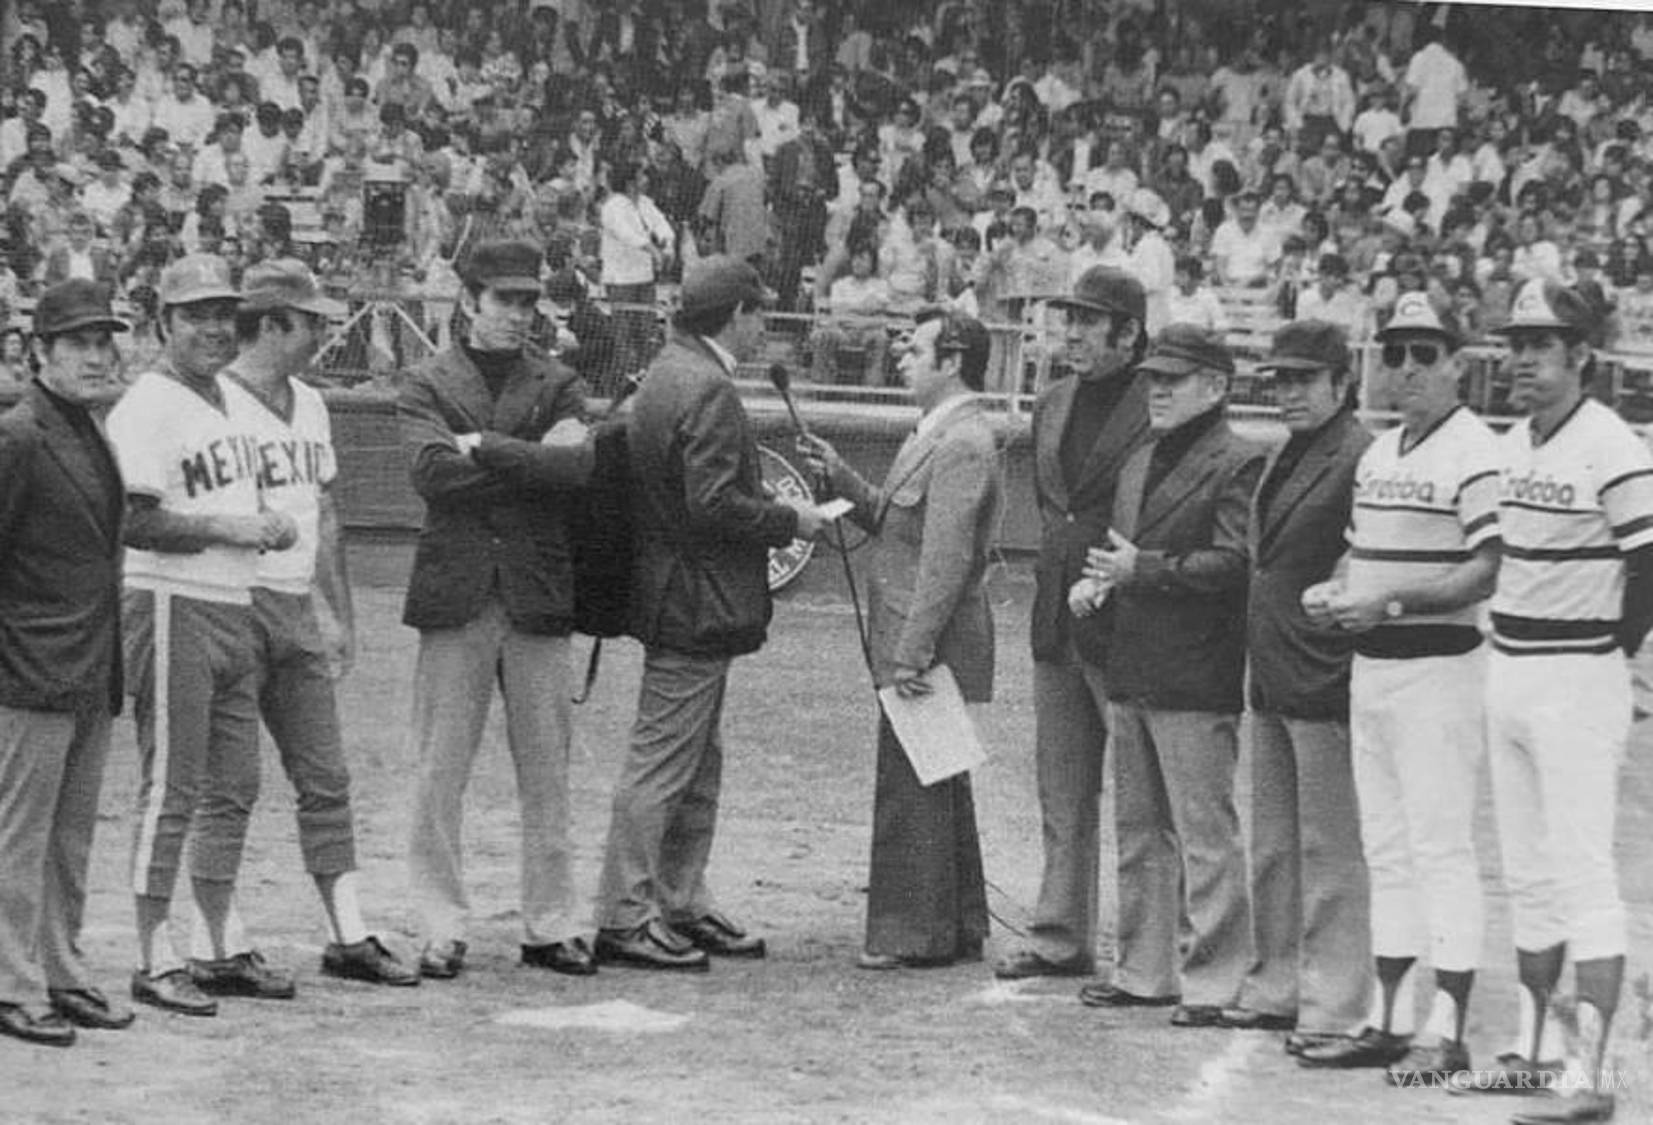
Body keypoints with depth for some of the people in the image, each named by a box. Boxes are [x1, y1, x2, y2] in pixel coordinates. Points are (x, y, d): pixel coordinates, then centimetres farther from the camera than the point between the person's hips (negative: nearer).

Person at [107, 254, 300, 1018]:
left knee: (234, 789, 12)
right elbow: (136, 523, -20)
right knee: (171, 789, -7)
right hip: (171, 606, -9)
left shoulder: (237, 402, 15)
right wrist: (229, 529, -20)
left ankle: (222, 952, 20)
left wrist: (272, 526, 6)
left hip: (235, 606, 9)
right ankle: (155, 961, -2)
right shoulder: (146, 409, -13)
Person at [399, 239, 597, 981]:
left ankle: (550, 925, 11)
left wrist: (485, 447, -10)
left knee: (546, 773, 4)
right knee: (439, 773, -2)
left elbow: (577, 464, -7)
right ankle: (440, 929, 3)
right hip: (455, 591, -2)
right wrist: (532, 462, -7)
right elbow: (432, 471, -10)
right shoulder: (428, 385, 7)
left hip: (538, 593, 2)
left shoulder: (557, 385, 12)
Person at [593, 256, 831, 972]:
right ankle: (623, 918, -1)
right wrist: (789, 522, -12)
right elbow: (714, 505, -24)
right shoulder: (707, 391, -19)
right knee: (661, 764, -5)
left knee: (698, 764, 17)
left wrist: (776, 513, 16)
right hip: (695, 606, -11)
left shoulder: (667, 375, 13)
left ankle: (681, 906, 24)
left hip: (682, 601, 11)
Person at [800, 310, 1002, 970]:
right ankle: (958, 930, 23)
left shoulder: (963, 447, -18)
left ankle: (917, 935, 0)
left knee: (913, 788, -5)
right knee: (938, 789, 16)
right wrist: (840, 478, 7)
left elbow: (946, 560, -22)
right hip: (915, 644, 11)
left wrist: (911, 654, -24)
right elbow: (890, 521, 20)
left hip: (929, 644, -11)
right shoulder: (937, 437, 16)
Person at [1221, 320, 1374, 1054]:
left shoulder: (1358, 458, -14)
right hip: (1272, 683, 10)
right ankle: (1278, 985, 26)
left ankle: (1334, 1005, 0)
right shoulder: (1283, 457, 16)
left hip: (1326, 684, -10)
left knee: (1330, 850, -4)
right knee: (1273, 848, 16)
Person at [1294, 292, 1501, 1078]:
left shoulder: (1475, 454, -12)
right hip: (1370, 666, 9)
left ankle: (1447, 1033, -3)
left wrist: (1390, 601, -22)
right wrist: (1333, 592, 4)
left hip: (1438, 667, -9)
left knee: (1440, 849, -6)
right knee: (1386, 852, 12)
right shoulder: (1378, 453, 16)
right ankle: (1388, 1021, 18)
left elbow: (1490, 570, -18)